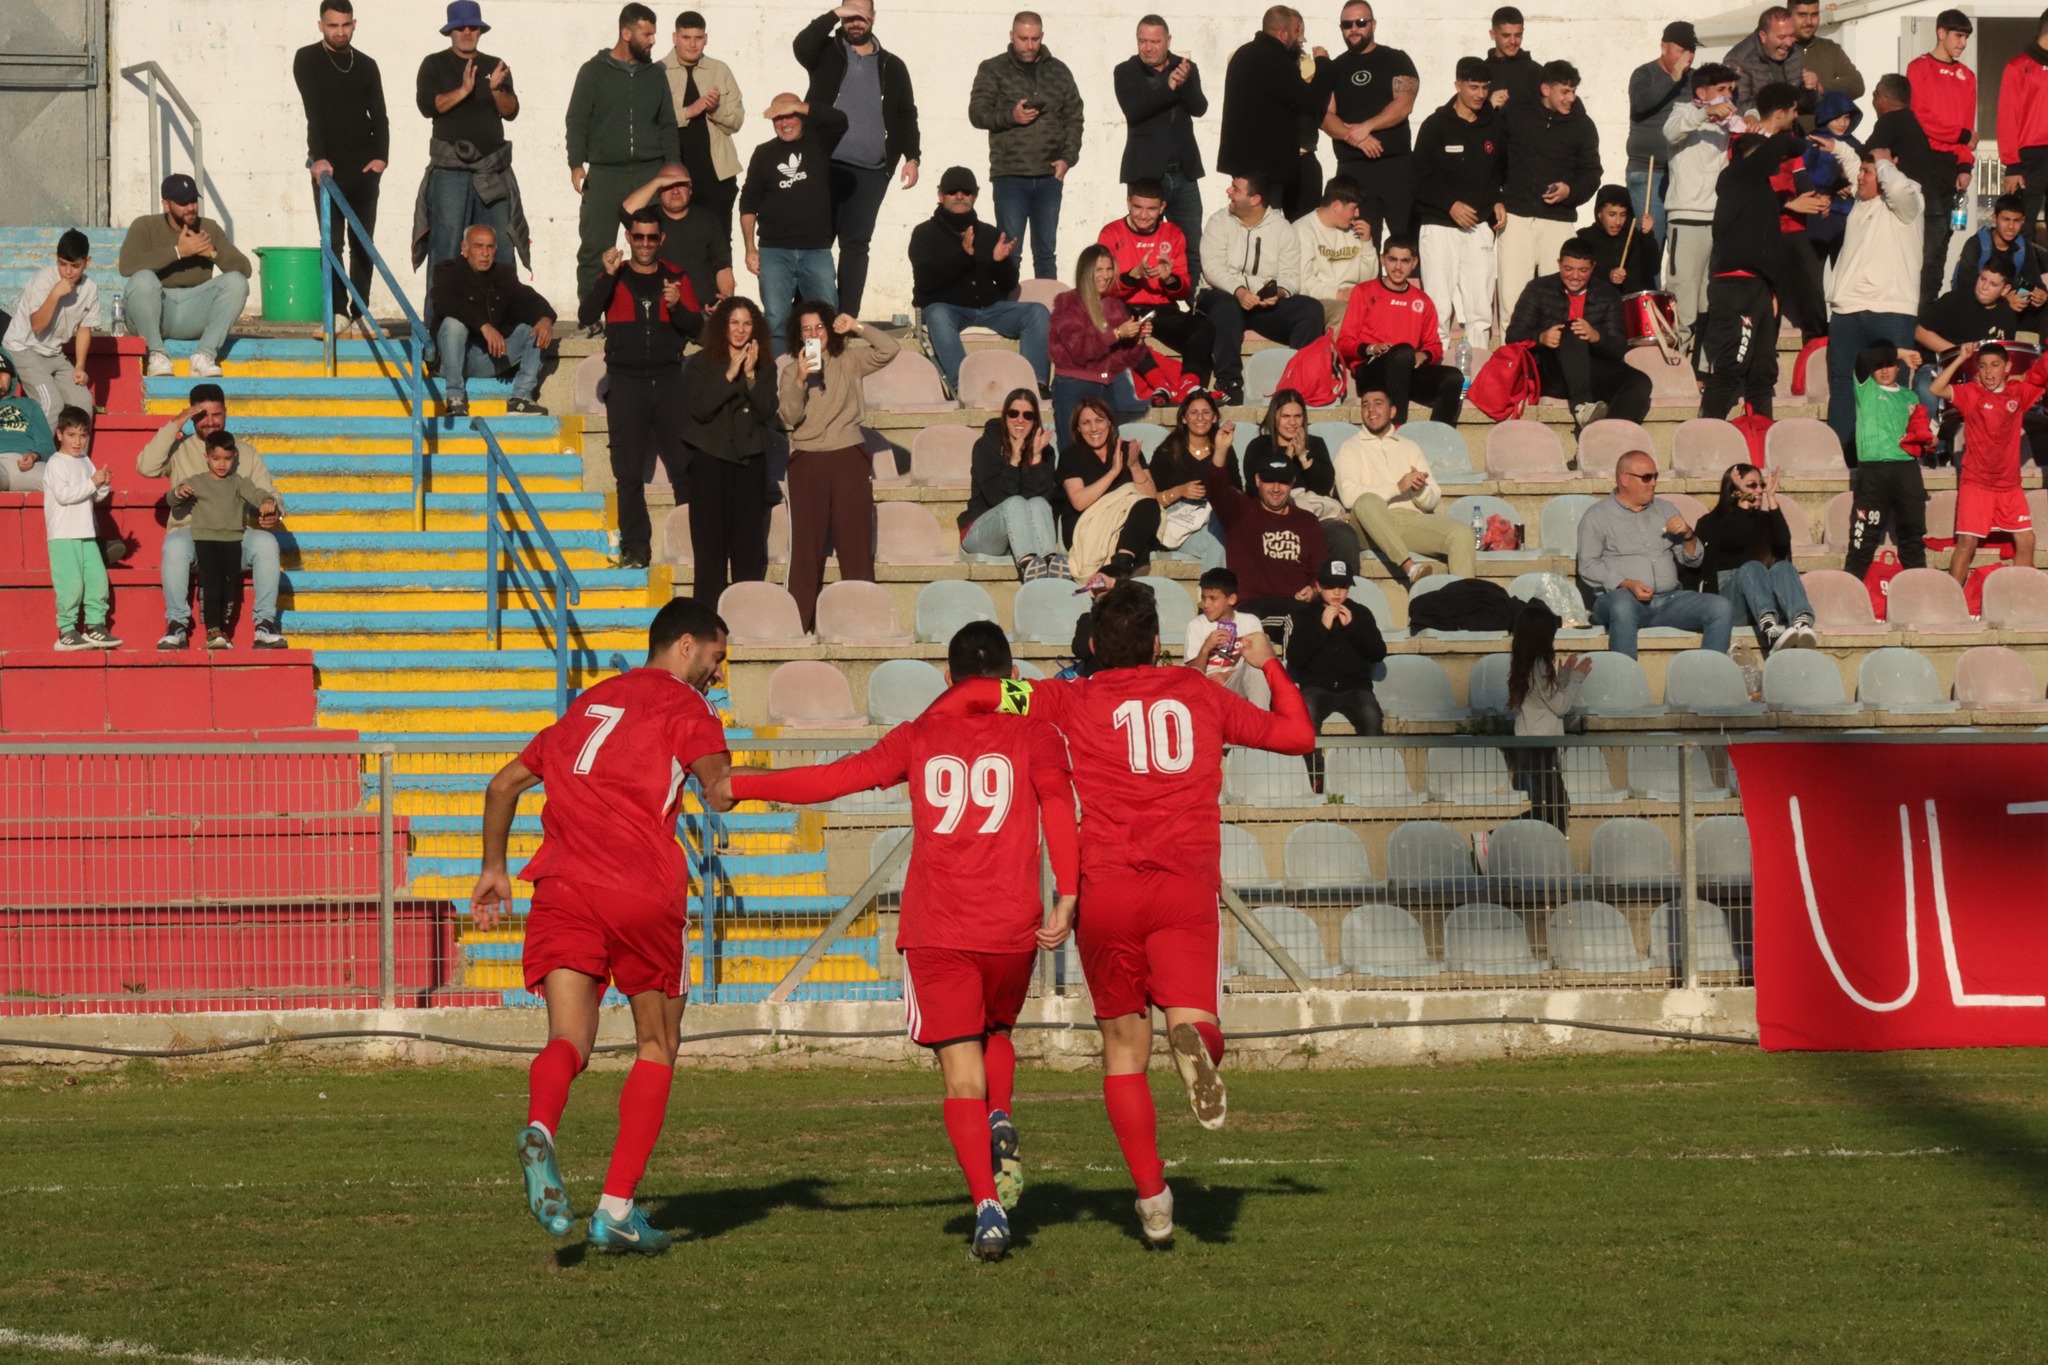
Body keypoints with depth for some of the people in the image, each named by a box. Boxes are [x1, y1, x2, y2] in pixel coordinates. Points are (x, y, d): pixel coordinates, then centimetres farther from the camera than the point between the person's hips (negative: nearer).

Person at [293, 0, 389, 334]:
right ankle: (338, 311, -7)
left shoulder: (366, 66, 11)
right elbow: (314, 110, -10)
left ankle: (360, 311, 4)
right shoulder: (308, 60, 1)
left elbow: (379, 115, 6)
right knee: (333, 239, -7)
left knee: (363, 242, 1)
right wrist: (318, 156, -20)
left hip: (364, 165, 3)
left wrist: (381, 156, -11)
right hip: (329, 164, -3)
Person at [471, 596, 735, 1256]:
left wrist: (494, 868, 36)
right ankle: (617, 1208, 3)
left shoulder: (590, 702, 27)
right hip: (643, 892, -4)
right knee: (657, 1047, 11)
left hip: (563, 889, 4)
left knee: (568, 1043, -4)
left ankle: (540, 1130, -39)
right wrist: (723, 786, 10)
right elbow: (718, 787, -13)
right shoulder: (684, 706, 7)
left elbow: (504, 783, 30)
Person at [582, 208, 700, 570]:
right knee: (629, 473, 0)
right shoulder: (613, 278, 8)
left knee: (684, 467, -4)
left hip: (668, 380, 0)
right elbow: (586, 316, -6)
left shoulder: (676, 278, 10)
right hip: (626, 381, 0)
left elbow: (696, 329, 6)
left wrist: (677, 306, -14)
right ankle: (635, 549, 4)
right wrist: (608, 276, -16)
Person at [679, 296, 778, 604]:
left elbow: (767, 411, -3)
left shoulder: (765, 367, 8)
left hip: (750, 462, 3)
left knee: (750, 545, 2)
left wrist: (751, 375, -13)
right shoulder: (700, 364, 0)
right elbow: (700, 409, -12)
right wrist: (730, 376, -16)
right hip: (711, 461, -3)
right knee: (711, 545, -4)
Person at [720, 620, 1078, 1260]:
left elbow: (832, 779, 8)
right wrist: (1068, 898, -15)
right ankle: (1001, 1120, -2)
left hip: (935, 931, 0)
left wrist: (738, 784, 16)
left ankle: (987, 1207, -15)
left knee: (962, 1073, 0)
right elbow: (1059, 810, -8)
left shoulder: (920, 738, 10)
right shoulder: (1034, 736, 8)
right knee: (997, 1033, 27)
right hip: (1011, 927, 0)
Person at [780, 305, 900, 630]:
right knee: (806, 545, -2)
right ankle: (800, 621, -2)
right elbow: (789, 417, -5)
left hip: (848, 458, 0)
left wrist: (857, 327, -9)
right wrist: (800, 380, -19)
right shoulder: (790, 372, 8)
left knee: (855, 542, -2)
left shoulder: (849, 362, 7)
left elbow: (889, 349, -3)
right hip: (807, 463, 0)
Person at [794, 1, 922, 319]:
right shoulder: (828, 53, 9)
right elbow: (801, 45, -13)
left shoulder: (892, 66, 15)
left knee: (856, 243, 1)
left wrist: (912, 156, 3)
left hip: (870, 170, 2)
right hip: (825, 165, -2)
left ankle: (847, 317, 1)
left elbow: (907, 115, 14)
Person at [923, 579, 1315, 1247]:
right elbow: (1298, 734, 25)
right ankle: (1194, 1039, -46)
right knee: (1192, 1021, -6)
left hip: (1104, 889, 0)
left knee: (1124, 1046, 12)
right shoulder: (1200, 695, 14)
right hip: (1187, 888, 0)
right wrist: (1269, 665, 39)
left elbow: (972, 694, -2)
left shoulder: (1073, 702, 7)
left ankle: (1152, 1197, 8)